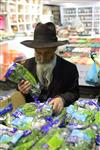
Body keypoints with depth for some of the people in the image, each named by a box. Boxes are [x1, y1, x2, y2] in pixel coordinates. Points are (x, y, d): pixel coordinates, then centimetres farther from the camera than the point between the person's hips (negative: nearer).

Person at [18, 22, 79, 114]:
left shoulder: (69, 68, -9)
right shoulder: (28, 65, -1)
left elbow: (74, 93, -2)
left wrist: (62, 99, -23)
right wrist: (22, 91, -15)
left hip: (58, 112, -1)